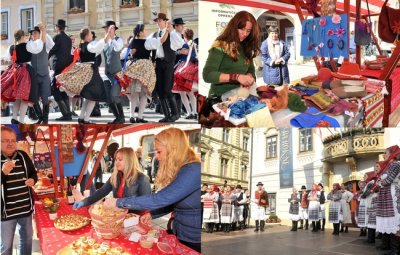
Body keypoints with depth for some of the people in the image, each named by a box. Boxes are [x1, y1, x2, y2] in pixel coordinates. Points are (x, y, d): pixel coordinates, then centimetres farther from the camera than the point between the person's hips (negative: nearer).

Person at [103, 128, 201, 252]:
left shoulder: (193, 171, -25)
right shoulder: (178, 169, 6)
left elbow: (158, 200, -29)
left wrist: (118, 202, -22)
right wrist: (152, 214, 0)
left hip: (194, 241, -8)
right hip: (179, 235, 8)